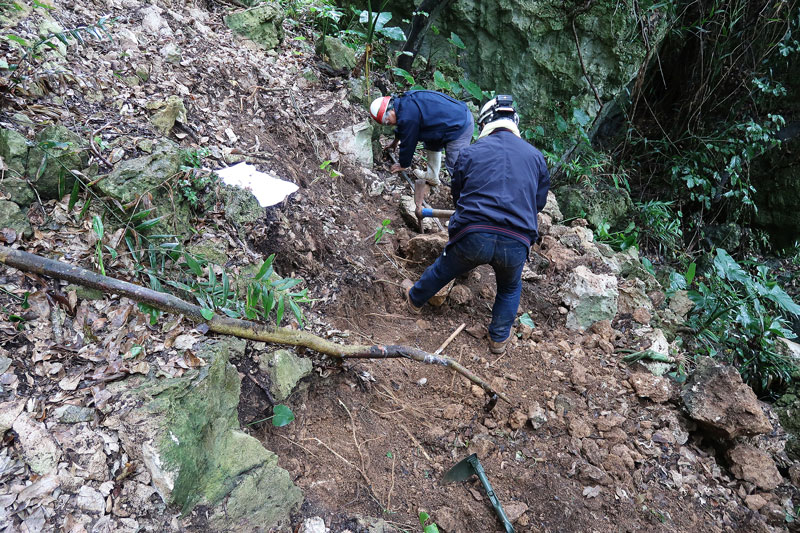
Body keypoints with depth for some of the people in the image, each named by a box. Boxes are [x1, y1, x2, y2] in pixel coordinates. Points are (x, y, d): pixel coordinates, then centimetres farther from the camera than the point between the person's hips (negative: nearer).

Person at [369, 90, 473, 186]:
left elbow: (408, 142, -9)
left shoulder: (407, 117, -22)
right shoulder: (406, 101, 10)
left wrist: (403, 165, 8)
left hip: (460, 128, -11)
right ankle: (431, 176, 39)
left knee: (455, 167, -8)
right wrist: (395, 141, 48)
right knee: (432, 144, 28)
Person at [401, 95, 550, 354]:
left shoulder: (471, 152, 5)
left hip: (473, 236, -1)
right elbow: (539, 201, 19)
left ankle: (415, 298, 52)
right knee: (510, 289, 30)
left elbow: (457, 193, 15)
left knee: (443, 269, 28)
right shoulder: (535, 156, 10)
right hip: (516, 244, 1)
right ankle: (499, 338, 40)